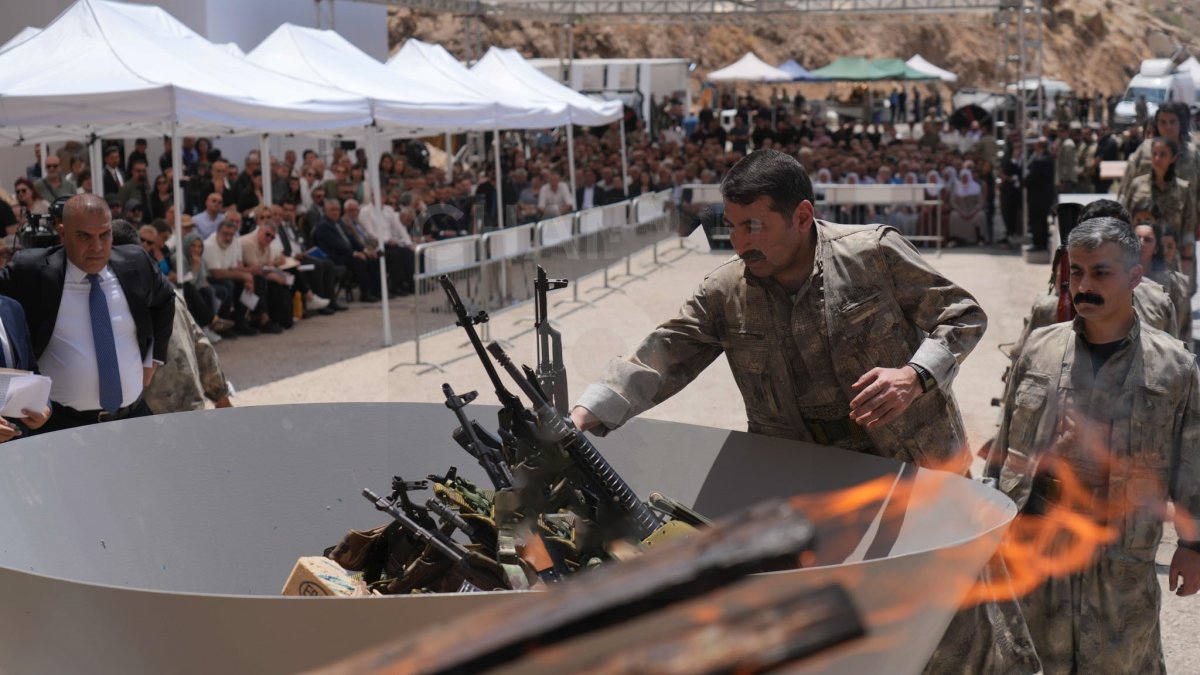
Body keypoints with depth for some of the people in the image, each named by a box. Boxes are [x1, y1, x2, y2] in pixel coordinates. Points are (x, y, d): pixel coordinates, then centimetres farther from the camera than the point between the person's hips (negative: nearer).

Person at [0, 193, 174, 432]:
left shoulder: (135, 264, 1)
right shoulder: (33, 271, -9)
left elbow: (165, 301, 20)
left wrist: (153, 358, 12)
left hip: (134, 416, 3)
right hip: (63, 423, -3)